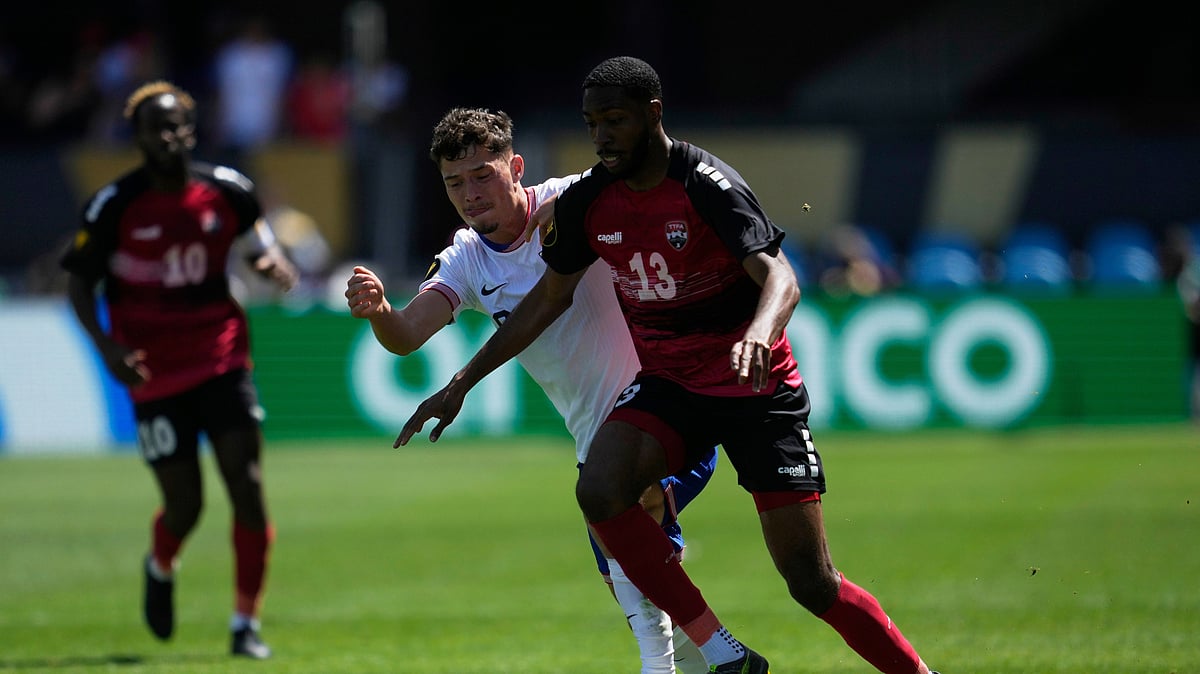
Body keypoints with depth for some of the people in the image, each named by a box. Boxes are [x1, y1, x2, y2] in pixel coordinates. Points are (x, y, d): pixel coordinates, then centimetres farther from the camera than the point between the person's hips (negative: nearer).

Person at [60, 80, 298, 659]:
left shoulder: (226, 191, -1)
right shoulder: (114, 206, -9)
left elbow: (256, 240, 18)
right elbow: (79, 282, -2)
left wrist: (272, 265, -7)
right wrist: (105, 345, -18)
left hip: (222, 360, 2)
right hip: (155, 376, -2)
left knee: (246, 485, -10)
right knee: (184, 506, -2)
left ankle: (246, 622, 2)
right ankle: (160, 569, 36)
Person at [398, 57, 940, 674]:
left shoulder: (706, 185, -18)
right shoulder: (585, 203, -2)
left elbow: (779, 277, -29)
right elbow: (548, 299, 13)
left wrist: (759, 332, -52)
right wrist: (460, 384, 13)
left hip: (757, 390, -5)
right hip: (666, 386, 5)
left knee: (812, 584, -10)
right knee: (598, 490, -27)